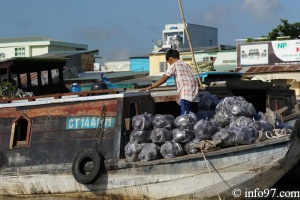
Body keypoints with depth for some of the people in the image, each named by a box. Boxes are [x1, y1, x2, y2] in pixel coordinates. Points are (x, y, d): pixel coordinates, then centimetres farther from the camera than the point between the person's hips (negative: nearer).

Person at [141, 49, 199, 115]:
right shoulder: (187, 65, 23)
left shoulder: (174, 65, 3)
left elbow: (164, 78, -5)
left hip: (185, 94, -8)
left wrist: (150, 87, -6)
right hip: (194, 94, 8)